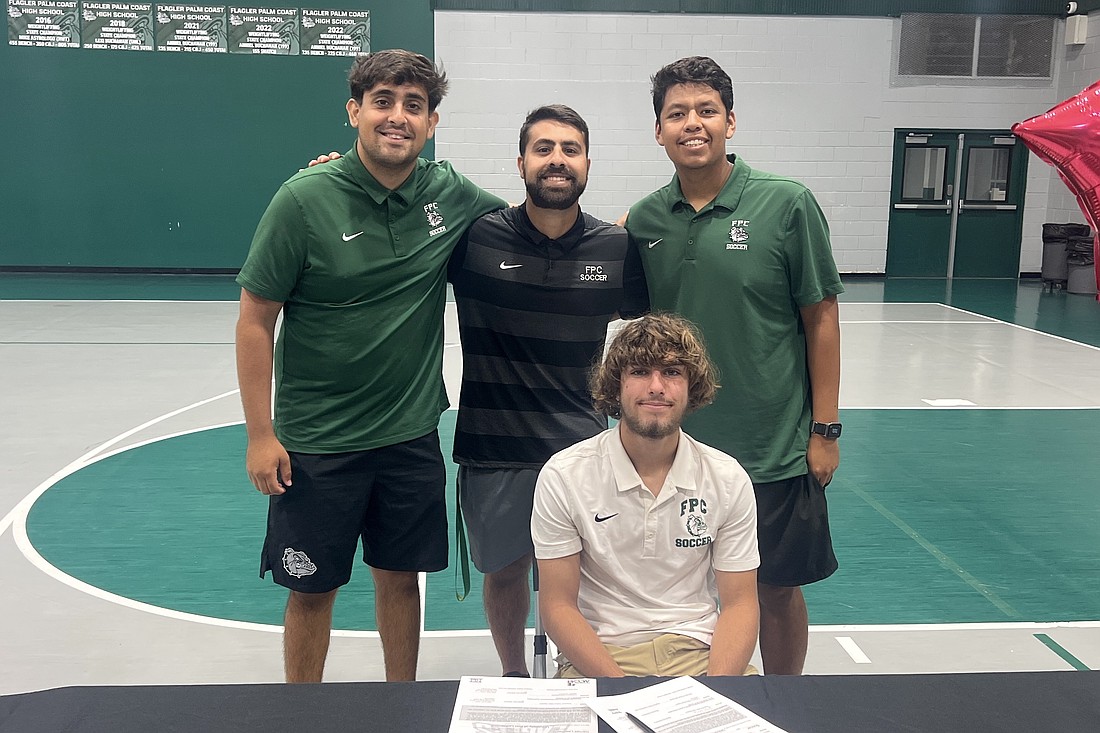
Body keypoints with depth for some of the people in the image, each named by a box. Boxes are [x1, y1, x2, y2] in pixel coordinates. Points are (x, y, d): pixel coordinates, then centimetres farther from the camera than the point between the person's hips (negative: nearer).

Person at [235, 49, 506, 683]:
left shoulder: (451, 196, -4)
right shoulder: (306, 199, -13)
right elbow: (255, 321, -9)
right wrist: (260, 435, -11)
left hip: (412, 433, 3)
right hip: (316, 440, -3)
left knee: (401, 577, 16)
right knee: (313, 589, 10)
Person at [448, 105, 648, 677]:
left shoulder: (617, 249, -2)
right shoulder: (475, 236, -7)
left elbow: (652, 326, 13)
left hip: (582, 445, 0)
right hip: (493, 446, 0)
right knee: (504, 571, 16)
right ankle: (514, 677, 42)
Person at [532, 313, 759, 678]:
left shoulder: (728, 479, 1)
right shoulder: (562, 476, -6)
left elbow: (740, 603, 3)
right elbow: (558, 606, -5)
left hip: (698, 652, 2)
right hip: (598, 654, -2)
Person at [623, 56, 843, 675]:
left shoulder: (788, 204, -9)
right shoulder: (644, 220, 1)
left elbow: (821, 318, -5)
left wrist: (824, 429, -6)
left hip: (774, 447, -3)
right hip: (675, 444, 3)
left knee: (778, 587, 11)